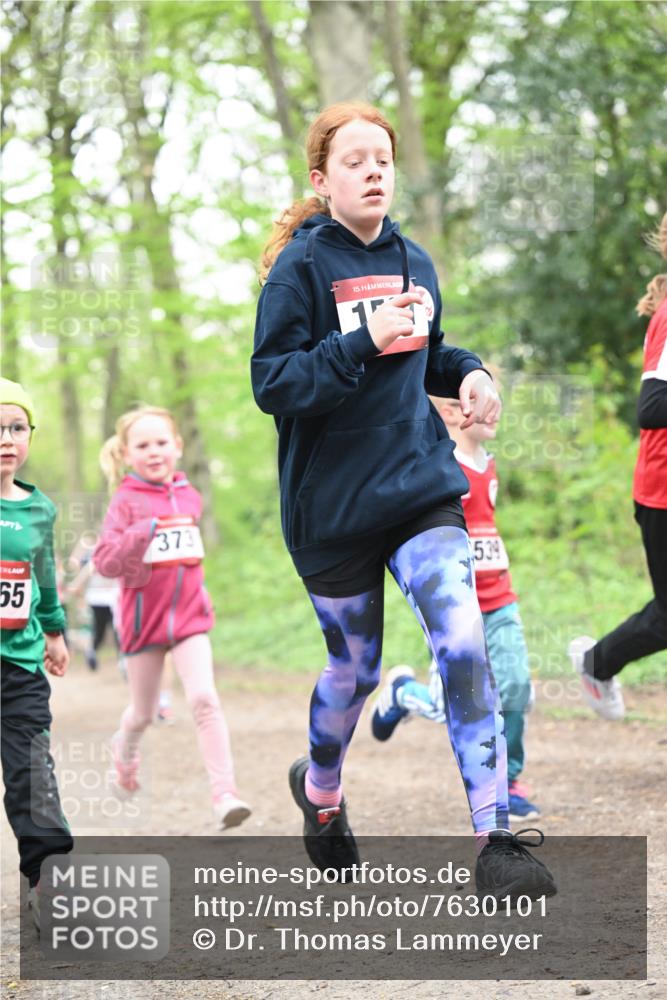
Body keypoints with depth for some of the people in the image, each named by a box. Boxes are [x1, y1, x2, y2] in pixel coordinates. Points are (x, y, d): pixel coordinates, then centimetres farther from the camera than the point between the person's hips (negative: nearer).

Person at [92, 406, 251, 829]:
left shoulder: (189, 497, 6)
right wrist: (139, 534, -33)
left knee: (205, 699, -16)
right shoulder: (126, 502, -9)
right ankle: (126, 747, 49)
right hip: (144, 617, -2)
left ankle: (225, 792, -20)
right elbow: (105, 562, -19)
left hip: (189, 615, 2)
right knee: (145, 711, 13)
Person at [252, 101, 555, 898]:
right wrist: (363, 342, -27)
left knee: (463, 642, -16)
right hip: (333, 505, -3)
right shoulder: (299, 269, -9)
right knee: (354, 669, 11)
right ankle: (320, 788, 44)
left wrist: (467, 373, 3)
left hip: (422, 488, 3)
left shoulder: (413, 264, 8)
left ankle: (496, 839, -14)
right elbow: (272, 384, -16)